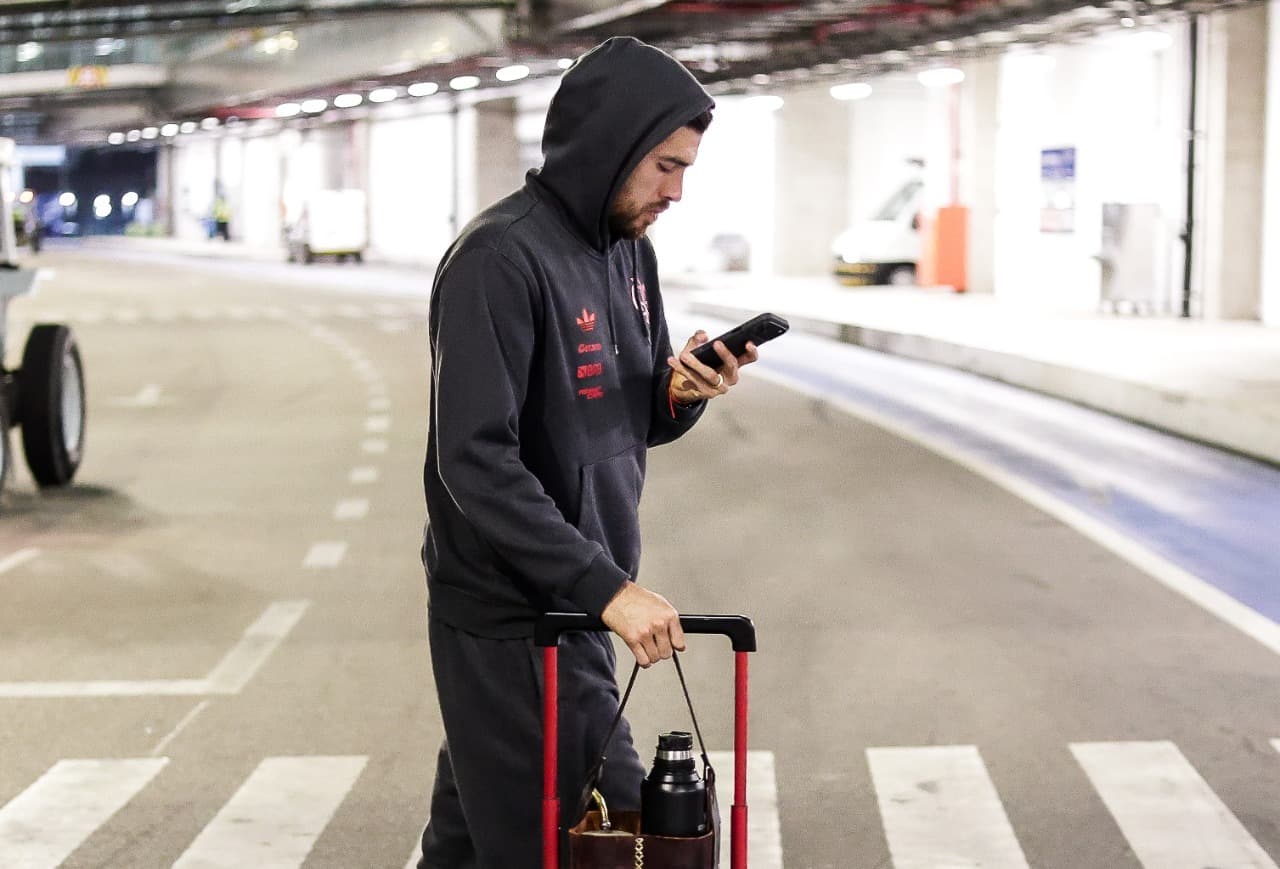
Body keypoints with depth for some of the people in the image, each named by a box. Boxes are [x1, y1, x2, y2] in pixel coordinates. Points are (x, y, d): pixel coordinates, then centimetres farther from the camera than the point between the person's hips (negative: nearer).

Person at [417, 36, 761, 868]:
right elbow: (475, 462, -23)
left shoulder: (629, 249, 10)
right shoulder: (501, 259, -18)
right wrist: (606, 586, -27)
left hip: (570, 609, 8)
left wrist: (682, 392, -6)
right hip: (510, 622, -8)